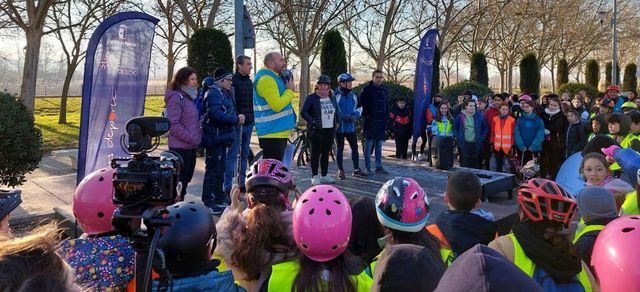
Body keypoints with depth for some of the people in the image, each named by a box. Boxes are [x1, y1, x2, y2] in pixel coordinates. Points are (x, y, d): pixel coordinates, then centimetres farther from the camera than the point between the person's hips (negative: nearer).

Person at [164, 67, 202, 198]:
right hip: (180, 146, -9)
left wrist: (198, 135, 9)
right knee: (179, 180, -2)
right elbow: (173, 123, -20)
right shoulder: (176, 97, -13)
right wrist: (190, 138, -18)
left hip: (191, 146, 9)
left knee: (186, 178, 15)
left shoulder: (190, 97, 14)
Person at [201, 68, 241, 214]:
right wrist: (236, 119, -21)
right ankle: (208, 202, 1)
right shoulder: (214, 94, -16)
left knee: (220, 168, 19)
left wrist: (236, 117, 5)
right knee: (213, 169, -6)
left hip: (221, 137, 10)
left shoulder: (223, 93, 17)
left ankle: (219, 195, 32)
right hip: (214, 137, -10)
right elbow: (217, 114, -29)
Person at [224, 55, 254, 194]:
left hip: (248, 124, 8)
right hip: (237, 124, -8)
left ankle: (242, 184, 22)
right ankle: (227, 187, -2)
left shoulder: (249, 82, 16)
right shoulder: (233, 81, -10)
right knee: (232, 155, -6)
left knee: (245, 155, 13)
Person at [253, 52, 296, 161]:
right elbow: (277, 105, -24)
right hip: (272, 134, -11)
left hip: (279, 132, 11)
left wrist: (288, 90, 11)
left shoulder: (274, 78, 18)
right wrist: (289, 90, -11)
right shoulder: (266, 79, -15)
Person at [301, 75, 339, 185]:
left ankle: (324, 175, 18)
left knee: (326, 153, 10)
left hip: (330, 130, 5)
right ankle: (314, 176, 4)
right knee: (316, 153, -3)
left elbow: (337, 111, 23)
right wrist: (312, 122, -17)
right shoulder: (311, 98, -4)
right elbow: (303, 112, -8)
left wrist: (336, 122, 10)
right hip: (317, 130, -5)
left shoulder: (332, 98, 14)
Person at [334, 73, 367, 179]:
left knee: (355, 147, 10)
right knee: (340, 148, 6)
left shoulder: (353, 95, 8)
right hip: (339, 127, -5)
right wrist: (342, 116, -20)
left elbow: (359, 107, 16)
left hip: (351, 126, 5)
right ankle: (340, 170, 17)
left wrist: (355, 115, -4)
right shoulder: (335, 95, -11)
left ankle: (356, 169, 22)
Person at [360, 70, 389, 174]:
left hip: (381, 122, 5)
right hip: (370, 121, -5)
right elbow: (362, 103, -9)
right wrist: (366, 115, -13)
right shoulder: (367, 89, -5)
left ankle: (379, 167, 18)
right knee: (368, 145, -1)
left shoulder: (385, 90, 11)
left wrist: (386, 118, 8)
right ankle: (367, 168, 5)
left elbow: (387, 106, 15)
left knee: (379, 145, 10)